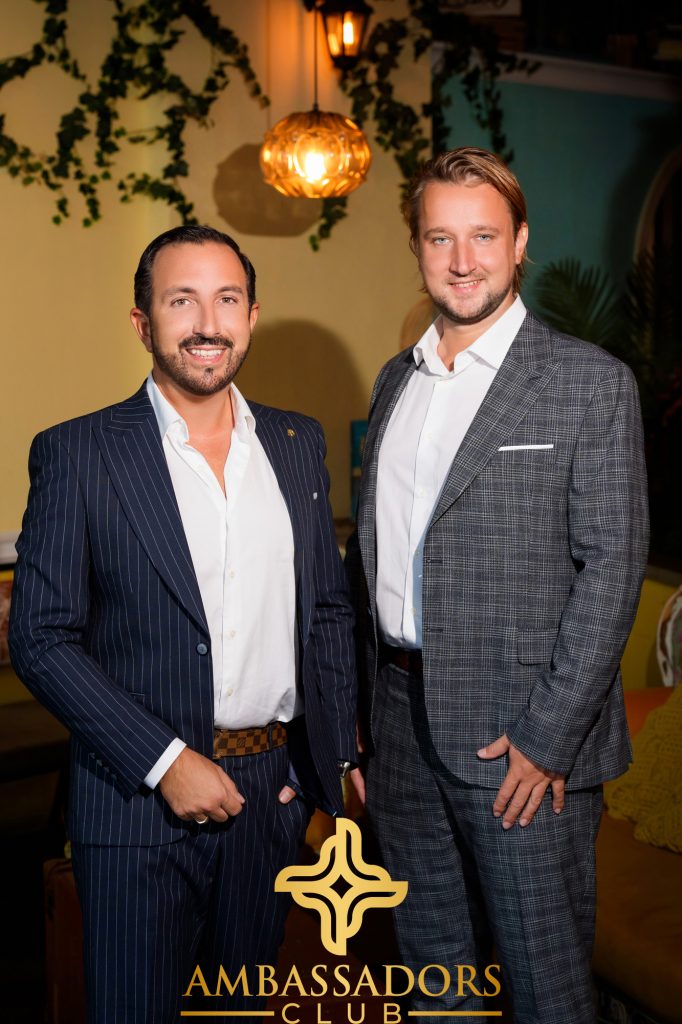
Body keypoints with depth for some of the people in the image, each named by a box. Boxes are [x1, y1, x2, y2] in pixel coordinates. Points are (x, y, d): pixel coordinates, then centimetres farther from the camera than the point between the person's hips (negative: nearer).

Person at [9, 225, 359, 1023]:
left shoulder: (298, 444, 6)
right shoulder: (76, 454, -8)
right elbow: (41, 639, -10)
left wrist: (337, 755, 5)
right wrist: (164, 761, -15)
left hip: (272, 791, 4)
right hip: (139, 800, -4)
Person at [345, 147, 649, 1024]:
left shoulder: (591, 383, -7)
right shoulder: (396, 380, 11)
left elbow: (611, 567, -12)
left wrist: (548, 735, -17)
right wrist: (367, 704, 9)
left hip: (523, 735, -5)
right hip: (402, 725, 6)